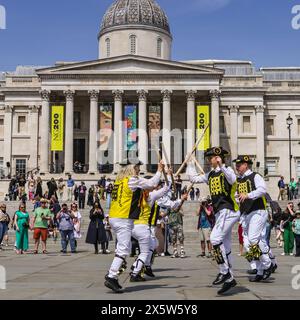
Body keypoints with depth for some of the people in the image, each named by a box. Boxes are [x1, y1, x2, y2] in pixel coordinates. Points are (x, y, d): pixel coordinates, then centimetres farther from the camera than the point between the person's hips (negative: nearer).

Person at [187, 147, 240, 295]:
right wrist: (190, 163, 23)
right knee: (224, 247, 10)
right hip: (220, 213, 9)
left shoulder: (227, 170, -5)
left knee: (215, 238, -23)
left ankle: (224, 272, -15)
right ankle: (229, 278, 15)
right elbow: (193, 178, 23)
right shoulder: (210, 175, 18)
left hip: (228, 211, -9)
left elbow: (232, 180, -28)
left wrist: (221, 166, -39)